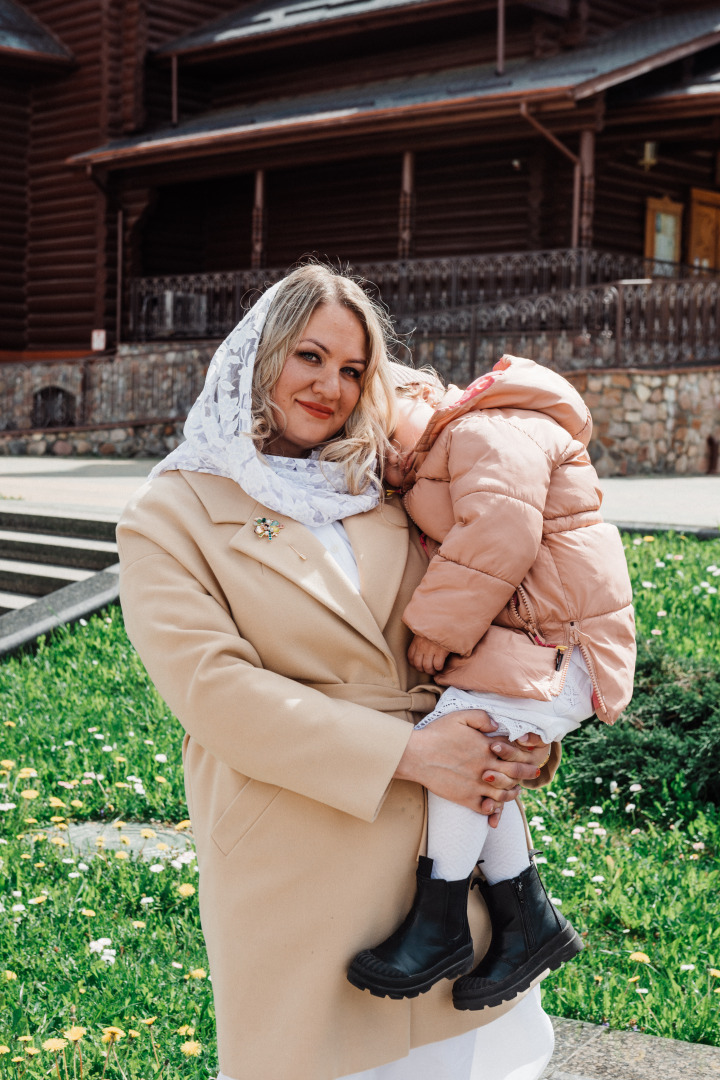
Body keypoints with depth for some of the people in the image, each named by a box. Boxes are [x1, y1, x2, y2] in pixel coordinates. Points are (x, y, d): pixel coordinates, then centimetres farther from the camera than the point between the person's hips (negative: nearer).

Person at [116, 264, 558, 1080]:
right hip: (292, 853, -4)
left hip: (450, 831, 5)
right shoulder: (170, 516, -3)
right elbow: (212, 688, -15)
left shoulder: (374, 499, 13)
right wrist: (405, 752, -20)